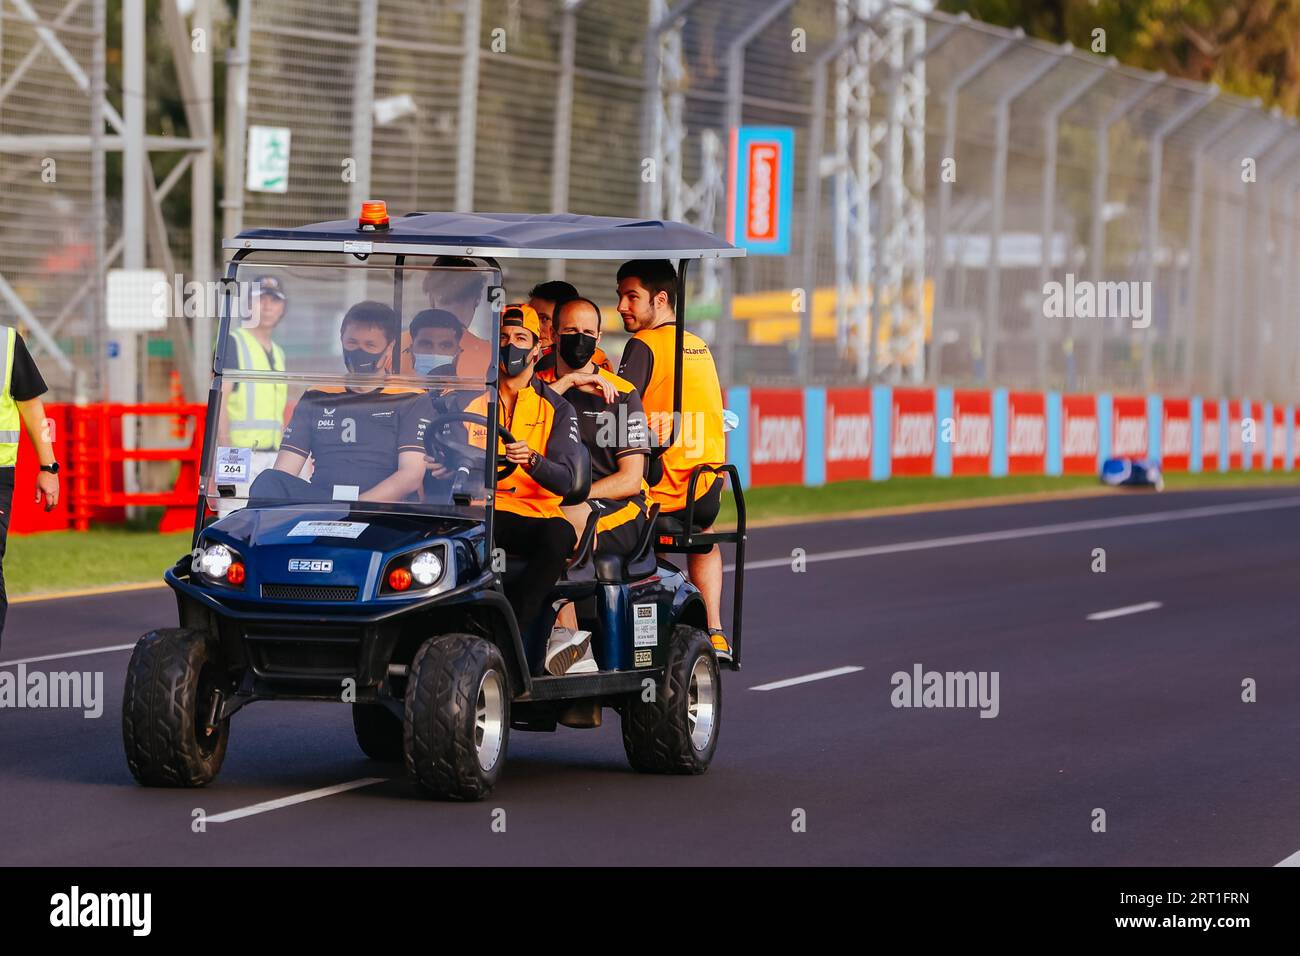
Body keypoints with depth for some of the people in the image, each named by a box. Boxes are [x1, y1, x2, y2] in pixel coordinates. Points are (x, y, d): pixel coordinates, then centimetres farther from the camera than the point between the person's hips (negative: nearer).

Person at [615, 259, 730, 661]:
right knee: (703, 530, 37)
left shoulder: (644, 345, -10)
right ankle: (715, 633, 28)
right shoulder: (700, 347, 15)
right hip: (708, 489, 8)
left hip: (663, 491, -8)